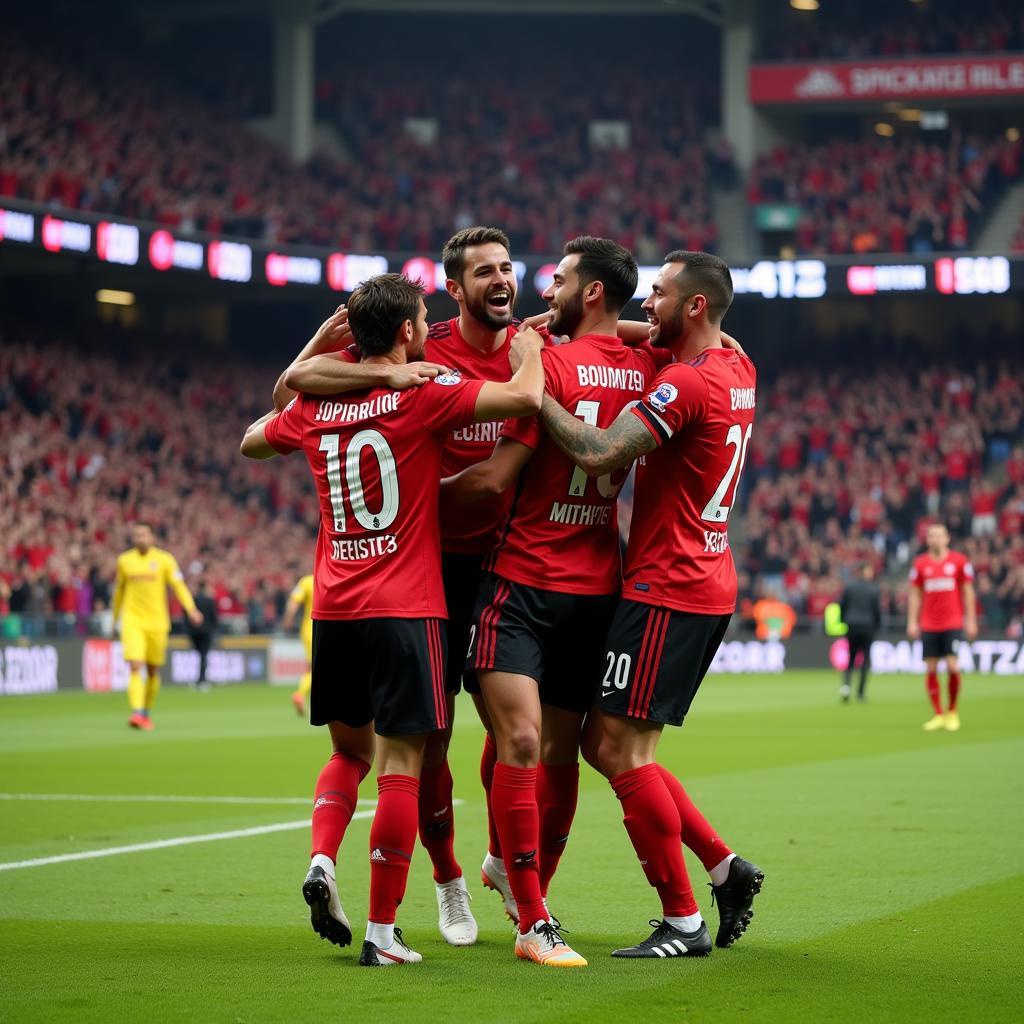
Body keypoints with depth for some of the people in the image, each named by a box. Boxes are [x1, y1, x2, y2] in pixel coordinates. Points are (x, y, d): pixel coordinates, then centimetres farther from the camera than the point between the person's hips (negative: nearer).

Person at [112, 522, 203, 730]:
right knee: (135, 667, -16)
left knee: (153, 671, 9)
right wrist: (115, 616, 25)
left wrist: (191, 609, -16)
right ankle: (137, 713, -23)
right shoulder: (124, 560, 7)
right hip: (132, 621, 0)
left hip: (157, 623, 0)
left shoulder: (164, 559, 1)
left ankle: (148, 713, 26)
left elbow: (178, 586, -2)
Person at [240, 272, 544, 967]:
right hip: (406, 609, -5)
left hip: (334, 609, 5)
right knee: (400, 766, -1)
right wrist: (528, 352, 3)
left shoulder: (313, 408, 7)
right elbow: (526, 397, -19)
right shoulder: (425, 394, -9)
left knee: (350, 751, 22)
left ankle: (322, 861, -1)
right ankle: (382, 931, -2)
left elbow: (251, 443, 28)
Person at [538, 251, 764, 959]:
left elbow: (598, 454, -25)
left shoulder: (687, 383, -17)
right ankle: (726, 868, 14)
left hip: (667, 591, -10)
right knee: (606, 745, 13)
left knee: (622, 748, -7)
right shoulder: (737, 370, 12)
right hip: (710, 587, 10)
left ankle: (683, 922, -3)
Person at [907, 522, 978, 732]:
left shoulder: (959, 561, 2)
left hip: (953, 624, -2)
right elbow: (915, 595, 9)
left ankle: (953, 712, 7)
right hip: (928, 626, 2)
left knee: (952, 667, -11)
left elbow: (968, 592, 5)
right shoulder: (920, 563, 6)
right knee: (931, 669, -2)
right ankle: (938, 715, 5)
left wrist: (971, 621, 1)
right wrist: (912, 622, 2)